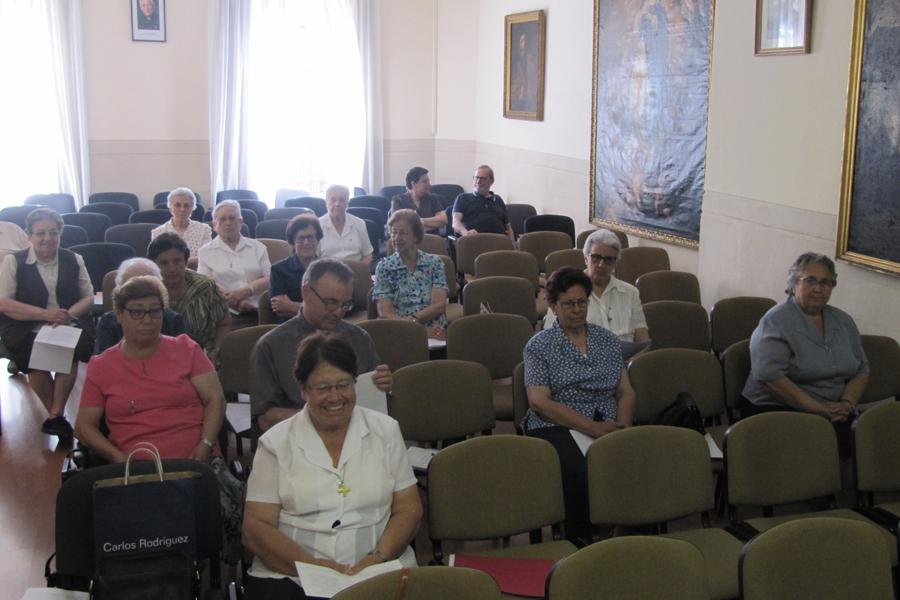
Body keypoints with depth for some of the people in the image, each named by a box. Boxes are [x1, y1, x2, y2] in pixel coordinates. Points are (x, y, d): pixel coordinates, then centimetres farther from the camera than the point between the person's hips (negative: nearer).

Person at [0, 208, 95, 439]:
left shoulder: (74, 260, 12)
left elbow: (88, 298, 13)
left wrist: (68, 314, -9)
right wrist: (44, 314, -14)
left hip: (69, 326, 1)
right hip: (27, 331, -1)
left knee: (71, 351, -32)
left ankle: (55, 414, -20)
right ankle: (57, 415, -12)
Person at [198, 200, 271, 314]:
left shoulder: (258, 247, 19)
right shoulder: (205, 252, 15)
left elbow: (268, 279, 9)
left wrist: (246, 291, -12)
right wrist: (234, 301, -14)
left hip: (257, 309, 1)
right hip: (224, 312, -1)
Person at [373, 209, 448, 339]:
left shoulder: (434, 263, 10)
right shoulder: (384, 267, 7)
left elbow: (439, 305, 1)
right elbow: (385, 314, -1)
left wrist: (411, 319, -14)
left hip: (434, 332, 1)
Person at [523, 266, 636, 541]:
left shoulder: (608, 340, 20)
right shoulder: (539, 346, 7)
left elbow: (626, 392, 18)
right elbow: (540, 402, -4)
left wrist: (622, 424, -5)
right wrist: (592, 427, -13)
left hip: (607, 428, 3)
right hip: (555, 428, -3)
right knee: (581, 475, -35)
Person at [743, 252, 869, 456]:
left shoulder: (843, 321, 18)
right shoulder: (776, 322, -4)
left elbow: (862, 369, 19)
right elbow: (770, 377, -14)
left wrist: (847, 403, -2)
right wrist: (819, 409, -16)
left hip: (837, 414, 6)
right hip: (779, 409, -6)